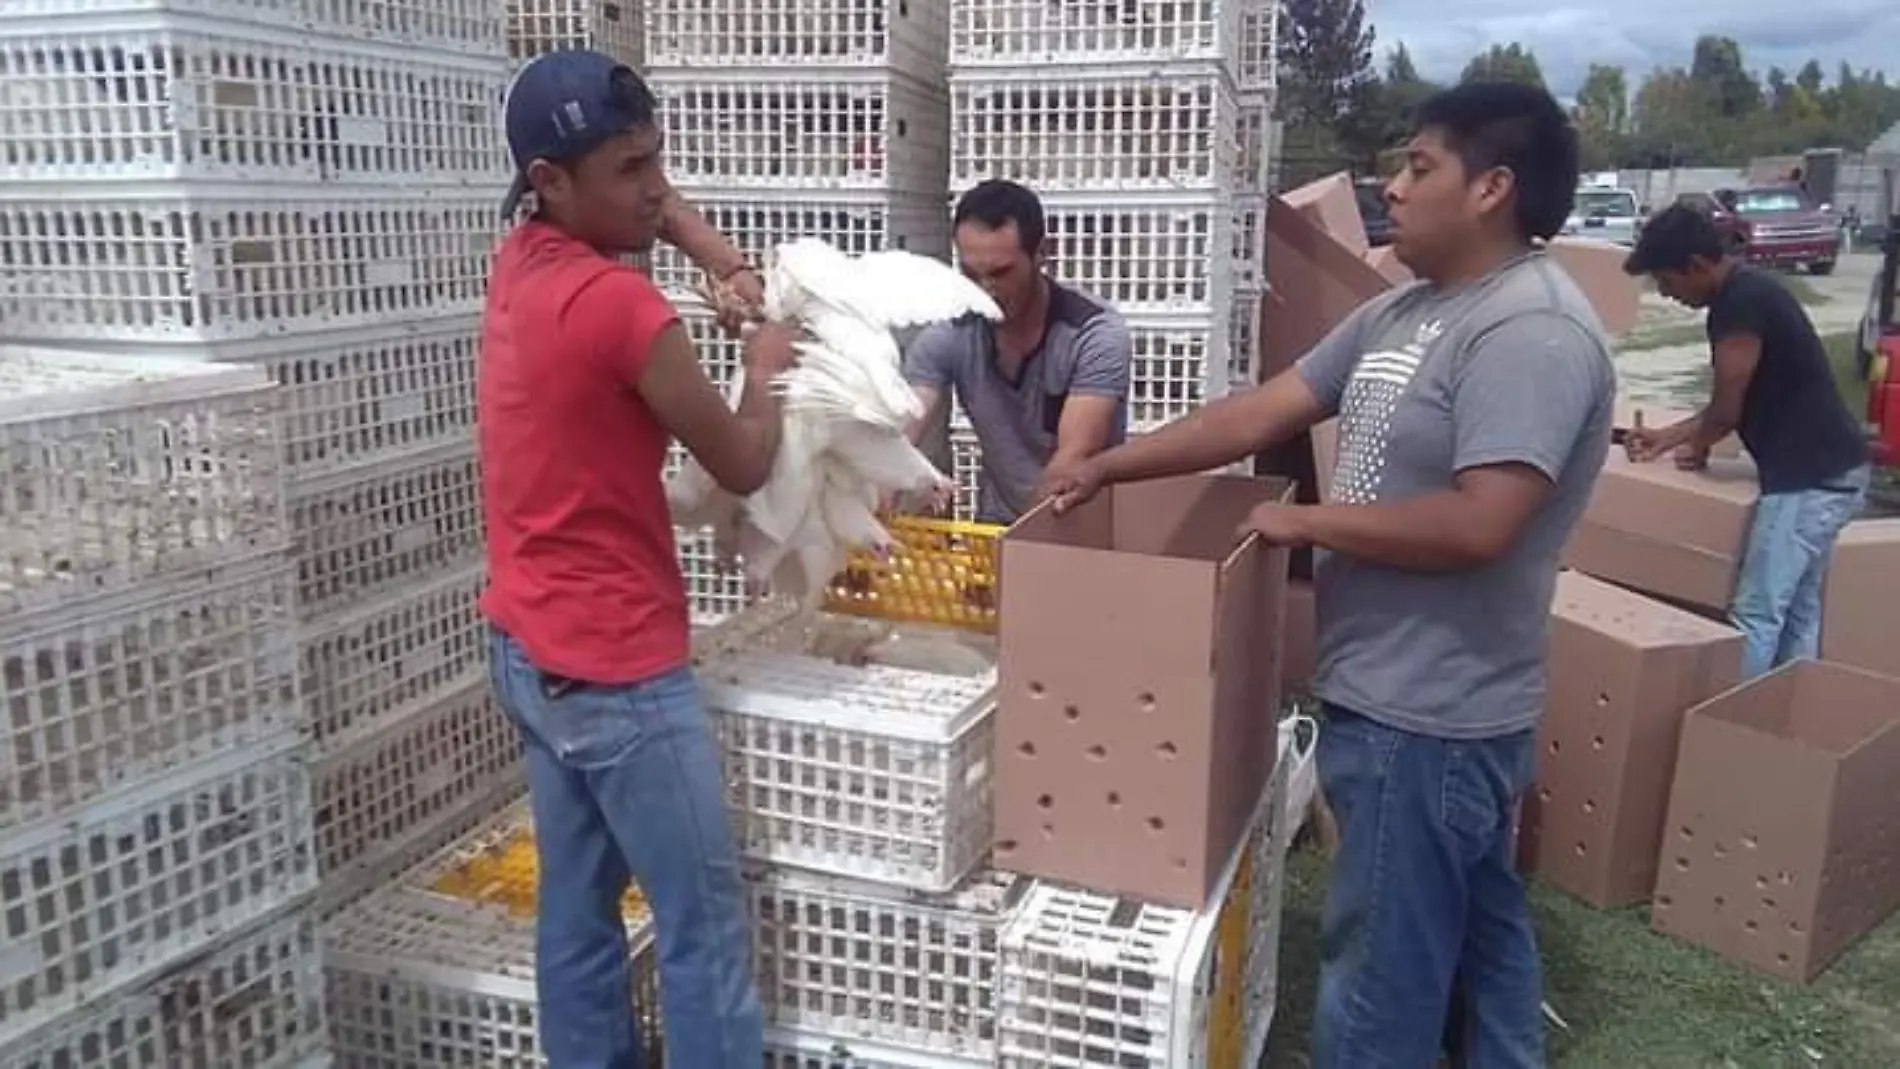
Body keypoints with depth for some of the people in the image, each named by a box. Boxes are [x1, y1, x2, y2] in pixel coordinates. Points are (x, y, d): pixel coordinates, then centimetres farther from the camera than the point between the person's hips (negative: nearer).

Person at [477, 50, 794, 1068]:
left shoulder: (522, 262, 5)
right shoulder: (620, 304, -22)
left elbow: (647, 198, 24)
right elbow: (742, 467, -11)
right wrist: (766, 364, 6)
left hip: (531, 651, 9)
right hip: (615, 671, -9)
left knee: (577, 908, 19)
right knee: (706, 927, 4)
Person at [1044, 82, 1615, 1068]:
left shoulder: (1531, 332, -21)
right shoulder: (1404, 310, 9)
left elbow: (1477, 525, -29)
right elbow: (1262, 411, 8)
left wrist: (1307, 521, -17)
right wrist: (1108, 467, 4)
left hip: (1425, 716, -10)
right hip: (1409, 698, 10)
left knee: (1382, 974, 5)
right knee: (1480, 930, 26)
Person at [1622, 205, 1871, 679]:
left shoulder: (1741, 302, -19)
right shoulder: (1748, 291, 13)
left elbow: (1727, 408, -15)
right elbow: (1739, 401, 21)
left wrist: (1696, 448, 6)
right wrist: (1664, 437, 21)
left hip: (1810, 477, -10)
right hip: (1827, 470, 10)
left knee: (1754, 614, -5)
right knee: (1798, 609, 16)